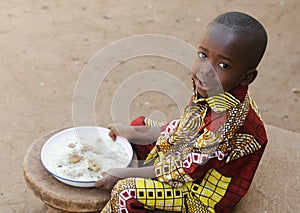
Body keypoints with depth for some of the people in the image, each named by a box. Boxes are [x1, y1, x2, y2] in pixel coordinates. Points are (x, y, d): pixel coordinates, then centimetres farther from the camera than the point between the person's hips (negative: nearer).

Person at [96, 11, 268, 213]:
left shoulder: (227, 118, -37)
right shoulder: (209, 90, -11)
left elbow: (185, 170, -29)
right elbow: (181, 128, 6)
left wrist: (123, 174, -21)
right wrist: (130, 132, 8)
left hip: (202, 191, -9)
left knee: (126, 191, -20)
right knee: (140, 124, 15)